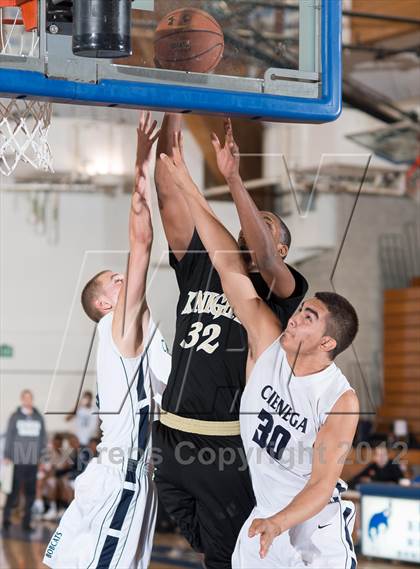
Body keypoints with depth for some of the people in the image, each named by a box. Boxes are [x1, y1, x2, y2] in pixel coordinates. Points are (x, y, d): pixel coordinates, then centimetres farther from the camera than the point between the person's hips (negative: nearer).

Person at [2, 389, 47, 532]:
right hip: (18, 460, -3)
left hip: (33, 461, 3)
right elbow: (9, 437, 3)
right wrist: (7, 456, -2)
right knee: (14, 491, -5)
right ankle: (6, 518, 9)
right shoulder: (15, 417, 3)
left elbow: (43, 437, 13)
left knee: (31, 493, 3)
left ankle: (26, 521, 9)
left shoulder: (39, 418, 9)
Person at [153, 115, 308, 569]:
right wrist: (171, 115, -5)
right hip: (171, 437, 5)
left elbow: (263, 257, -23)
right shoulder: (200, 267, 11)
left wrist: (232, 176, -30)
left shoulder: (279, 290, 0)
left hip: (228, 446, -5)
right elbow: (169, 193, 4)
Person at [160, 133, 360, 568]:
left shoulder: (340, 400, -23)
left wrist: (279, 523, -45)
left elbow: (322, 484, -26)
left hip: (315, 524, -5)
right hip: (265, 515, 5)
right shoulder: (268, 342, -12)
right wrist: (187, 186, -16)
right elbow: (230, 265, -15)